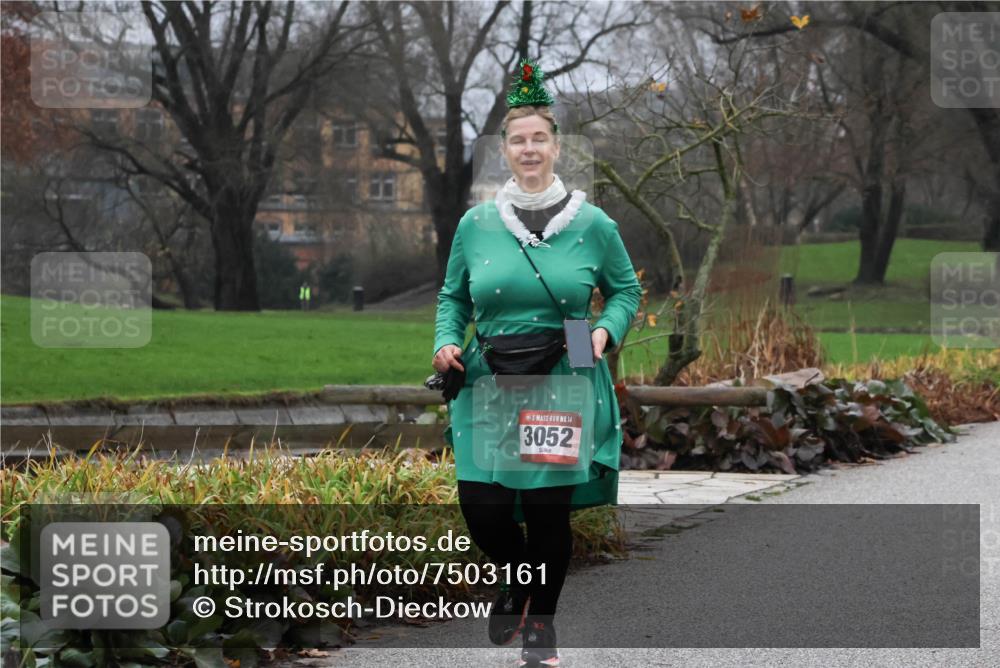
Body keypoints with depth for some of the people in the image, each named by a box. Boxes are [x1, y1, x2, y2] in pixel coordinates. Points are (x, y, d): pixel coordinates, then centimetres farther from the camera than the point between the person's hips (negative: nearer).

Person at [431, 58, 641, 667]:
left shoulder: (592, 224, 1)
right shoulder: (476, 224, 5)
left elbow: (626, 291, 12)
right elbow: (453, 297, 15)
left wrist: (606, 332, -7)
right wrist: (446, 343, -3)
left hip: (564, 389, -1)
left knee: (549, 509, 0)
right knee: (482, 505, -8)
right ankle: (518, 580, 27)